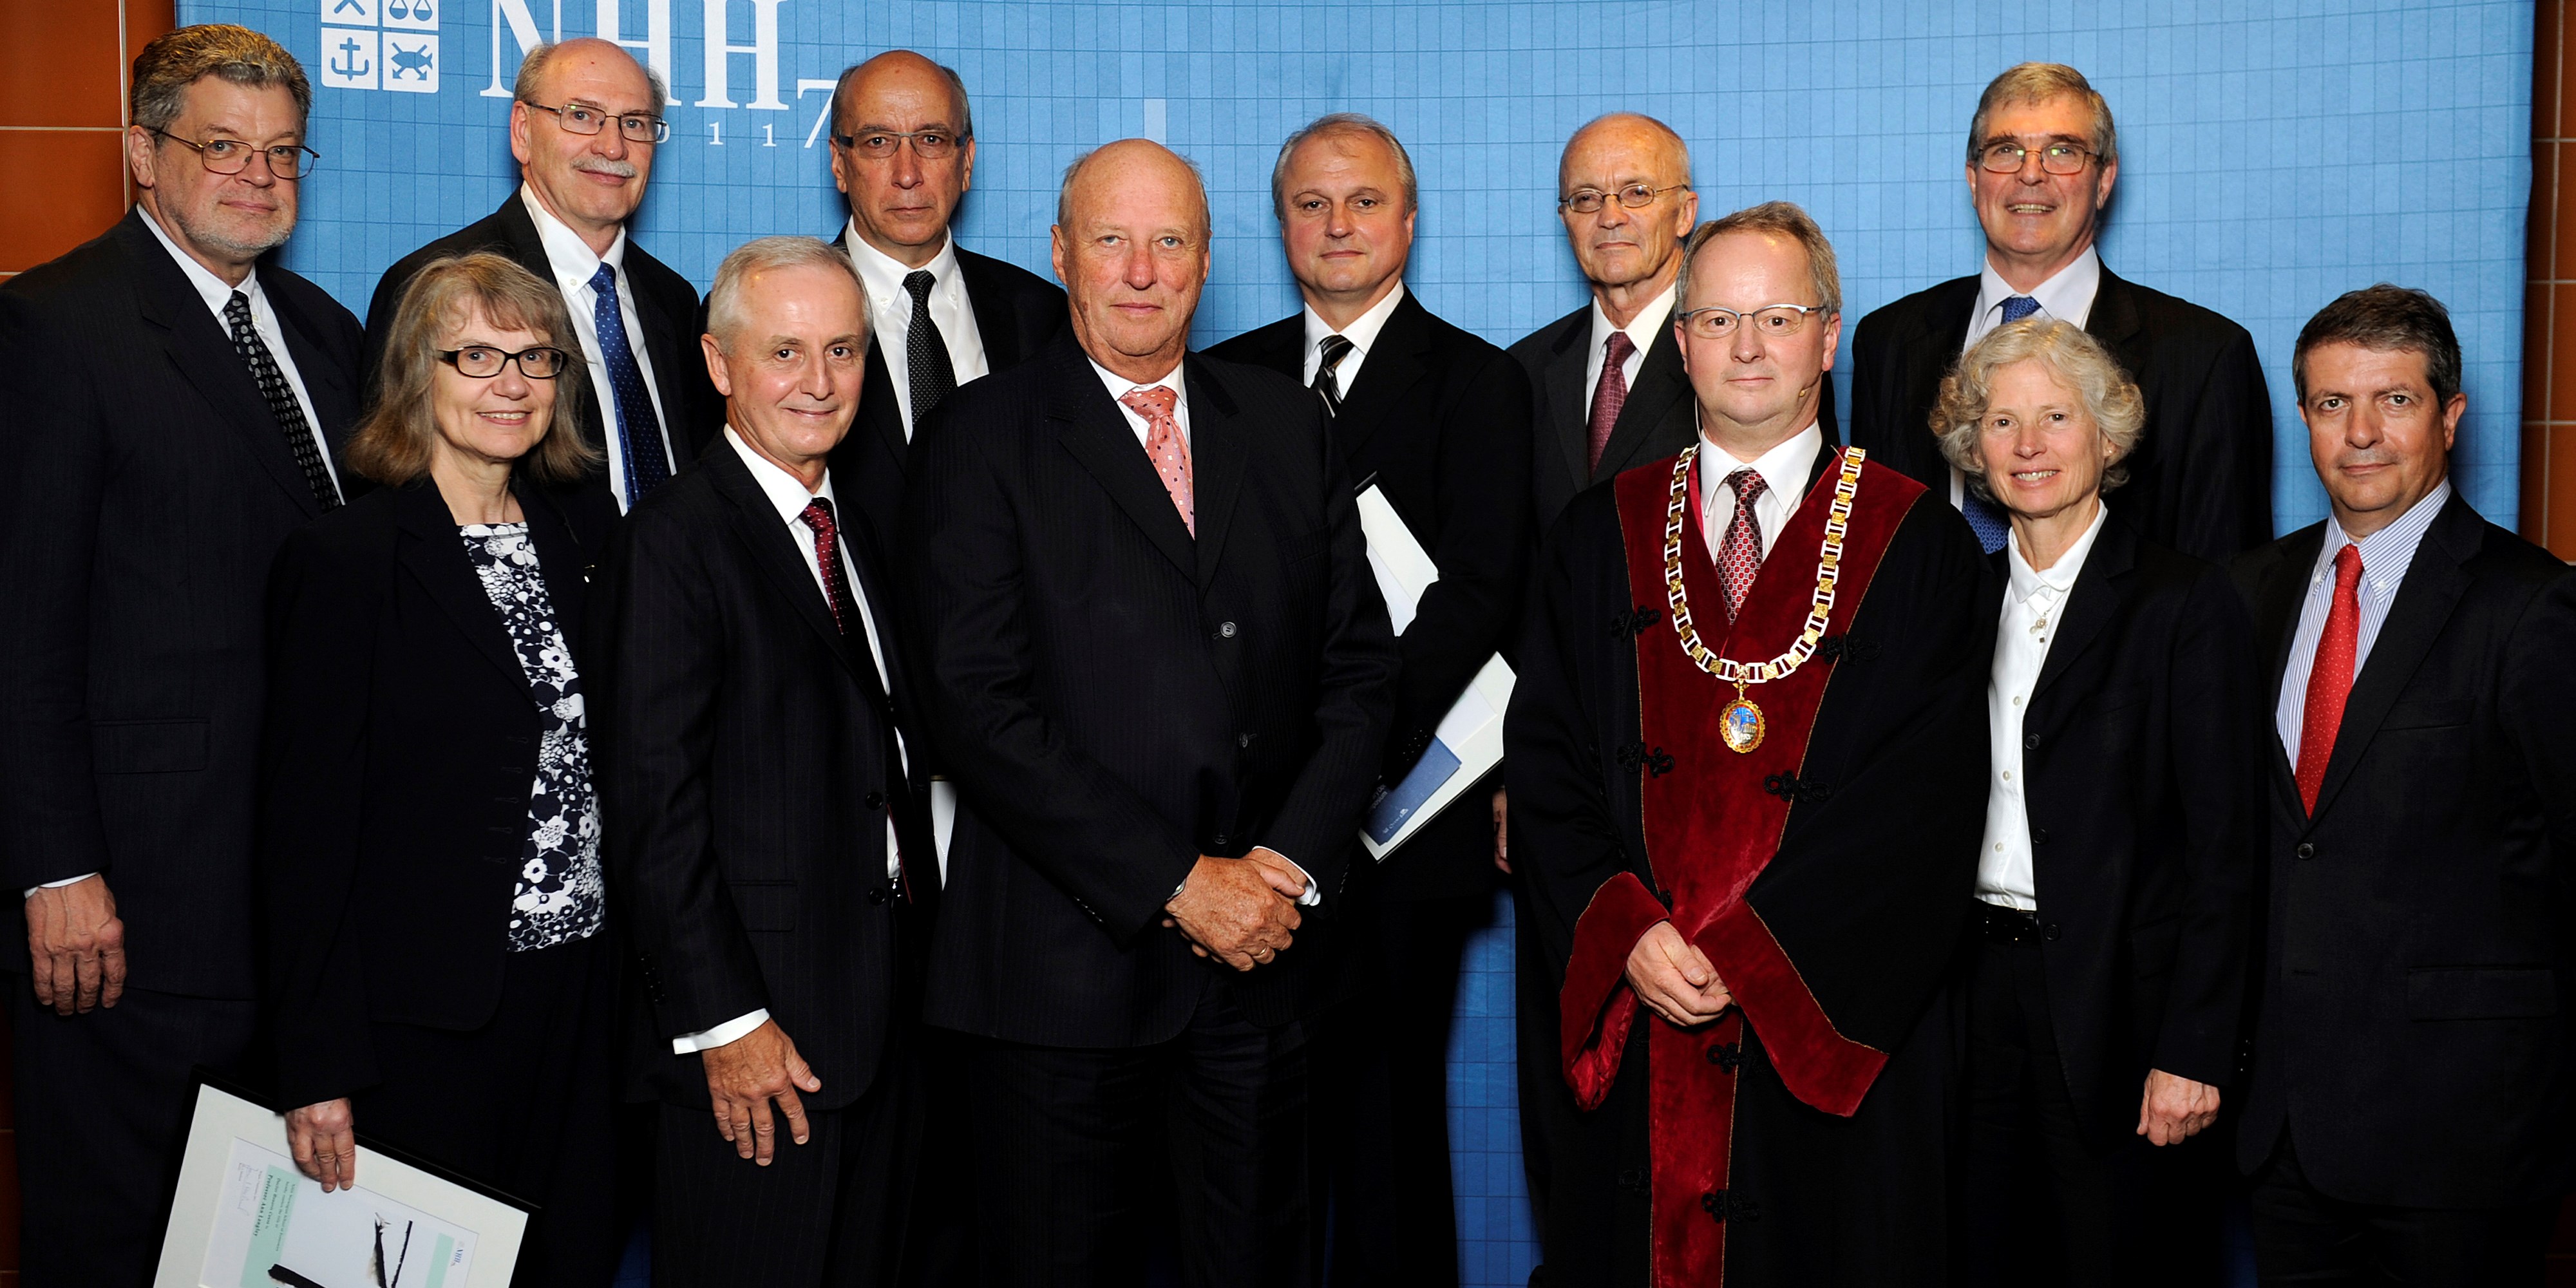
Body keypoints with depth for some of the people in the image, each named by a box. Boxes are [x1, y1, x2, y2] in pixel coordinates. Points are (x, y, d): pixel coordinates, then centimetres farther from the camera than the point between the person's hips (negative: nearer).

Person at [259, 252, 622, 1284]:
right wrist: (318, 1070, -10)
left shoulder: (585, 531, 8)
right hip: (426, 1017, -5)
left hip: (588, 995, 5)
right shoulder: (343, 559, -8)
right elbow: (305, 826, -9)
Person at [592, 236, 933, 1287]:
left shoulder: (852, 536, 14)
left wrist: (918, 961, 8)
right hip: (757, 1036, -7)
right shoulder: (672, 543, -11)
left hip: (880, 1011, 8)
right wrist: (724, 1022, -17)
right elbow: (653, 807, -15)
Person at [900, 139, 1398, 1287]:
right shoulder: (982, 440, -3)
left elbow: (1358, 665, 8)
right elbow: (978, 708, -12)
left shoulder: (1285, 424, 10)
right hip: (1066, 962, -3)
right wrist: (1177, 883, -14)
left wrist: (1290, 865, -7)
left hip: (1266, 946, 4)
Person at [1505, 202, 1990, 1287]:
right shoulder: (1600, 538, 8)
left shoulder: (1916, 545, 0)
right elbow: (1545, 762, 3)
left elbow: (1925, 795, -9)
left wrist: (1741, 951, -16)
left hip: (1833, 1035, -2)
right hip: (1625, 1029, 2)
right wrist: (1626, 933, -13)